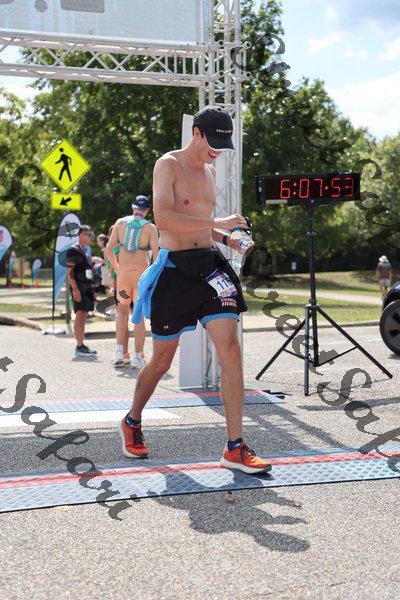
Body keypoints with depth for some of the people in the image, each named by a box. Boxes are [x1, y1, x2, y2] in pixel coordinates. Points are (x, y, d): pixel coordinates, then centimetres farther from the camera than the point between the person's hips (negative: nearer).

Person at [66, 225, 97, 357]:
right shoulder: (74, 250, -8)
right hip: (78, 287, -9)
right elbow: (69, 271, -14)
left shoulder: (86, 251, 20)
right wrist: (75, 289, -22)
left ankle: (81, 345, 13)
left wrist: (92, 290, 21)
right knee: (80, 316, -11)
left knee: (83, 316, 10)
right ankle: (79, 347, -11)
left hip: (87, 286, 9)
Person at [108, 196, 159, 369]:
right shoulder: (150, 227, 0)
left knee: (123, 310, 16)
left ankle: (121, 351, 3)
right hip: (142, 270, -1)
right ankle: (138, 357, 2)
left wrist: (116, 268, 13)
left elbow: (110, 249, 1)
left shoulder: (121, 222, 5)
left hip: (123, 270, 2)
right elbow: (156, 254, -6)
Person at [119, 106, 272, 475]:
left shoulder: (210, 170, 18)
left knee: (230, 347, -11)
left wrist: (228, 239, 11)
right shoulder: (168, 164, -5)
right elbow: (164, 219, -20)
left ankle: (235, 448, -9)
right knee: (162, 361, 6)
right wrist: (218, 223, -19)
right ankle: (132, 423, 34)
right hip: (174, 269, -5)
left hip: (209, 265, 6)